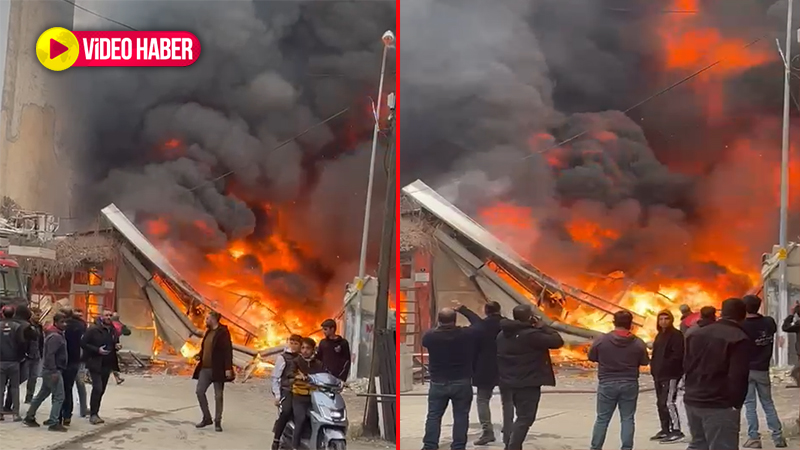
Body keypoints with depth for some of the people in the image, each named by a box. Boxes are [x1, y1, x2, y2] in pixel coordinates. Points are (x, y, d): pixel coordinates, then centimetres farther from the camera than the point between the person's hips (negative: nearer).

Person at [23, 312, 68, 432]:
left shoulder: (58, 335, 15)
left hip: (48, 370, 10)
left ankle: (29, 417, 27)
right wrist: (54, 372, -27)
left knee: (42, 394, 18)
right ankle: (53, 423, -6)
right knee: (59, 397, -8)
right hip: (52, 371, -10)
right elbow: (50, 355, -25)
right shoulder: (55, 336, -17)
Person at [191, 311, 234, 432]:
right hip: (205, 368, 8)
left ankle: (218, 422, 10)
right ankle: (206, 418, 16)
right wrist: (199, 355, 4)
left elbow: (228, 350, -16)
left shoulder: (223, 332, -12)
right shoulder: (208, 332, 13)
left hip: (217, 369, -8)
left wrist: (228, 368, -21)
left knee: (218, 396, 1)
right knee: (199, 391, 4)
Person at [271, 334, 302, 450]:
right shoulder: (283, 357, 3)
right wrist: (277, 395, -5)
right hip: (286, 390, -4)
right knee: (285, 412, -24)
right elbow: (275, 377, 1)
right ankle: (276, 440, -16)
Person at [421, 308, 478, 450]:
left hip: (438, 382, 1)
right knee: (461, 416, 6)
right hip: (462, 382, -1)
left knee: (433, 415, 10)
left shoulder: (430, 336, -11)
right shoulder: (467, 334, -12)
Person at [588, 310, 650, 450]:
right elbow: (645, 362, 4)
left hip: (607, 384, 0)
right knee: (627, 419, 7)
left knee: (602, 419, 9)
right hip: (629, 384, 0)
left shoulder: (601, 340, -8)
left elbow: (591, 357, 4)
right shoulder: (638, 343, -7)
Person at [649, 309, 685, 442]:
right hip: (659, 375, 10)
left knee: (668, 402, -15)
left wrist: (666, 367, -19)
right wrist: (654, 369, 10)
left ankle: (676, 430, -11)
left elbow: (677, 355, -20)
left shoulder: (676, 335, -10)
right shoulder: (659, 335, 18)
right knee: (660, 403, 12)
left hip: (671, 375, -10)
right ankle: (665, 430, 20)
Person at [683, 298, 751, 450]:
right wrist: (736, 404, -7)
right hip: (720, 405, -7)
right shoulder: (740, 339, -10)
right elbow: (738, 377, -16)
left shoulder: (697, 334, 14)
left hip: (692, 401, 7)